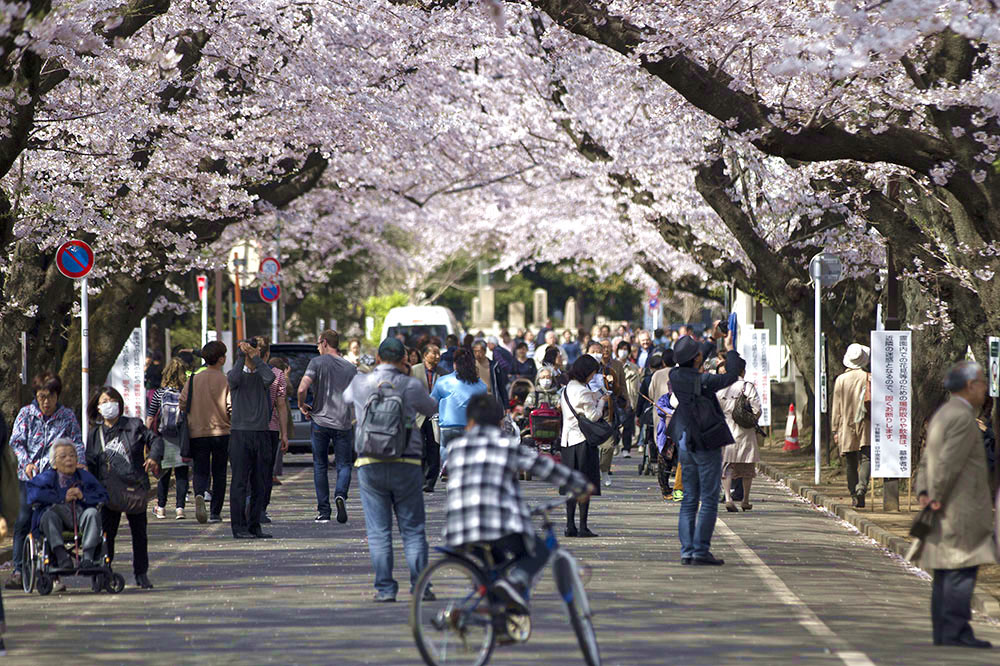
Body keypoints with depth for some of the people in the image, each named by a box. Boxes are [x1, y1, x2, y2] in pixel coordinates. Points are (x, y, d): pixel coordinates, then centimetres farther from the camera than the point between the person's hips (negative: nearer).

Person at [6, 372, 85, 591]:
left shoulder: (67, 416, 6)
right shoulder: (26, 414, 5)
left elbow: (77, 444, 8)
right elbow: (16, 442, 2)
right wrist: (26, 463, -13)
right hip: (28, 478, 0)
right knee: (23, 521, -6)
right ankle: (18, 570, -3)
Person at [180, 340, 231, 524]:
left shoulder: (194, 380, 0)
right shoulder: (226, 381, -8)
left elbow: (182, 404, 1)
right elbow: (232, 408, -11)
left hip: (198, 432, 1)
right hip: (222, 432, -1)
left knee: (200, 471, 5)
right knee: (219, 474, 10)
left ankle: (200, 495, -26)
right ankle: (215, 512, 10)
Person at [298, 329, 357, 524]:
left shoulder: (317, 363, -4)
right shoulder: (350, 368, 6)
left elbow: (302, 388, -16)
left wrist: (302, 405, 2)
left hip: (320, 421, -2)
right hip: (344, 423, 2)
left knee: (320, 467, 9)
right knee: (344, 465, 7)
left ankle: (323, 512, 8)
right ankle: (341, 495, -22)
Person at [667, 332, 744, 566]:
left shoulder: (675, 376, -1)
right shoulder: (703, 381, -20)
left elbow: (693, 368, 19)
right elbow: (731, 376, -10)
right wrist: (731, 351, 8)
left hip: (685, 445, 7)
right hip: (707, 445, -7)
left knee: (689, 499, 11)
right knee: (709, 500, -2)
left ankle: (687, 550, 7)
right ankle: (700, 550, -7)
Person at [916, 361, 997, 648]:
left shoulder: (941, 416, 17)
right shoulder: (963, 419, -15)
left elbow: (927, 462, 14)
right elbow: (948, 464, -20)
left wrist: (924, 495, 2)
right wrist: (938, 498, -11)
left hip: (943, 510, 10)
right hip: (960, 509, -10)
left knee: (945, 575, 8)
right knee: (962, 570, -9)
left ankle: (943, 633, 9)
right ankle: (956, 632, -12)